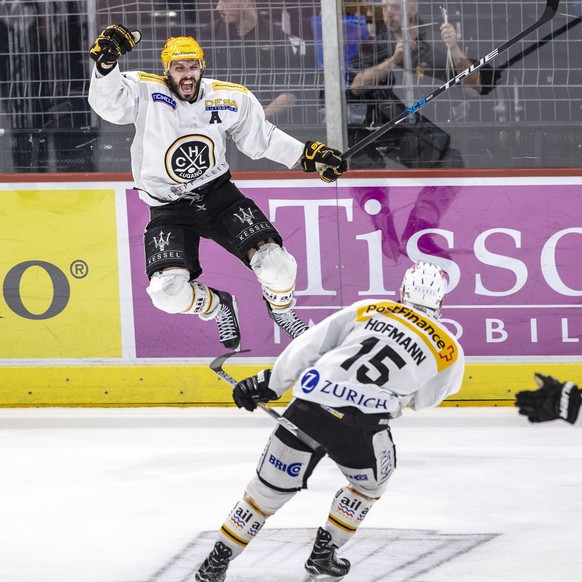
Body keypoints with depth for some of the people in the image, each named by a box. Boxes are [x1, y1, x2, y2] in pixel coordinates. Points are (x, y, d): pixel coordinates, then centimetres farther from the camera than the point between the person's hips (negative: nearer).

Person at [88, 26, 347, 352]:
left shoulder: (232, 99, -3)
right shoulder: (146, 93, -12)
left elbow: (262, 138, 11)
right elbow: (107, 102, -27)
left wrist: (308, 155, 6)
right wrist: (106, 63, -45)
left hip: (218, 195, 2)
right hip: (169, 210, -2)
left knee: (276, 264, -16)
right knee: (168, 292, -22)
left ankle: (281, 310, 20)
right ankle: (217, 306, 13)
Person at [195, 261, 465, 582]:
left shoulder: (368, 310, 17)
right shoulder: (449, 351, 14)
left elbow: (307, 347, 11)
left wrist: (268, 384, 19)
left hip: (309, 406, 2)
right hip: (361, 425, -2)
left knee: (269, 488, 18)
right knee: (370, 482, 32)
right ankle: (323, 554, 30)